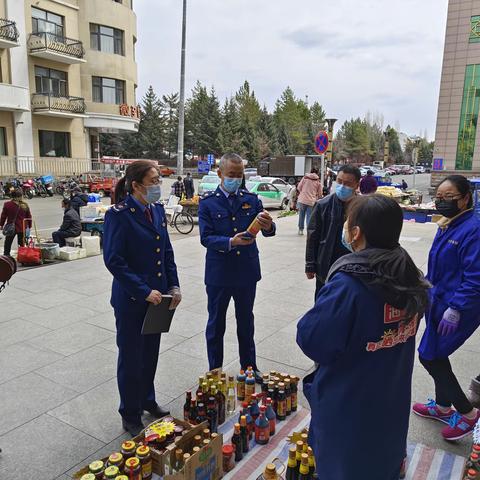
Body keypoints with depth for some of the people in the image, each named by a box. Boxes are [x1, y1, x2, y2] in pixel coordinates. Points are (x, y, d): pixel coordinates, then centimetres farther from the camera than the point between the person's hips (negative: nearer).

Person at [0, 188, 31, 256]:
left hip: (11, 228, -1)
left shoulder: (7, 205, -9)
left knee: (8, 243, 13)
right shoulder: (25, 205, -7)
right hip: (22, 228, 1)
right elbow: (29, 217, 1)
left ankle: (6, 256, 14)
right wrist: (29, 226, 13)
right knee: (22, 244, 12)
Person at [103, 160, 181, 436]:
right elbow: (113, 260, -20)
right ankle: (130, 416, 30)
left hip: (157, 295, 6)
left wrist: (174, 285, 0)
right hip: (131, 300, -6)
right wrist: (144, 291, -22)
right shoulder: (119, 215, -17)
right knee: (131, 357, 9)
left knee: (151, 352, 21)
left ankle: (147, 400, 43)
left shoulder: (157, 209, 3)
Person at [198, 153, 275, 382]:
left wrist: (268, 227, -30)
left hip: (247, 272, 3)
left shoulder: (251, 199, 1)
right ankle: (214, 371, 31)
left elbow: (267, 231, -7)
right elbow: (206, 238, -13)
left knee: (246, 322, 19)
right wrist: (231, 242, -30)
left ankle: (249, 367, 37)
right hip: (219, 274, -2)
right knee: (216, 324, 13)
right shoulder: (208, 202, -6)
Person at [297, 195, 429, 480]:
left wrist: (320, 314, -7)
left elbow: (312, 342, -25)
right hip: (393, 401, 6)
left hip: (347, 406, -6)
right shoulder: (411, 279, -7)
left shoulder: (347, 285, -30)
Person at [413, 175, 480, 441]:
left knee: (429, 356, -2)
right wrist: (425, 293, 18)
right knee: (435, 355, 18)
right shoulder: (447, 226, 8)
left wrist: (455, 310, -23)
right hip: (440, 302, 9)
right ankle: (443, 407, 38)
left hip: (458, 309, -9)